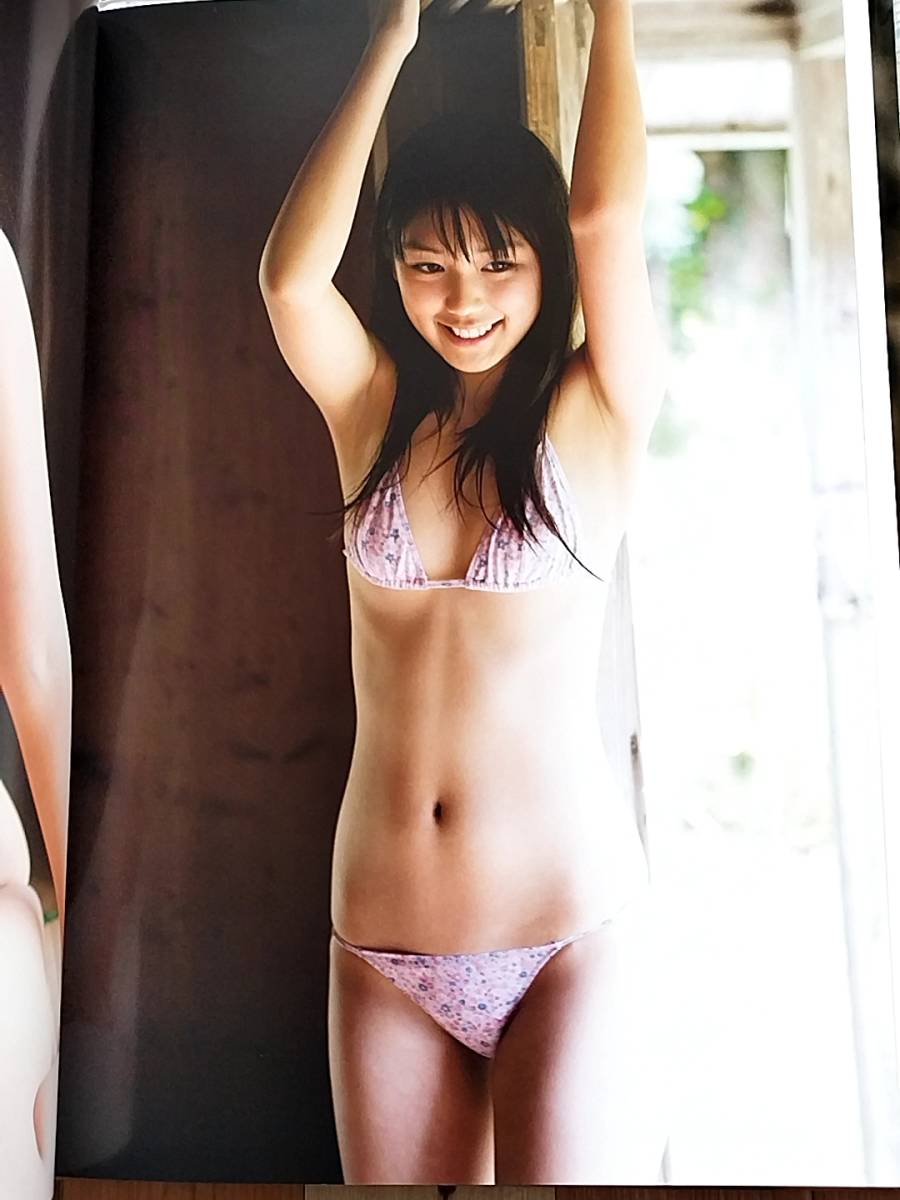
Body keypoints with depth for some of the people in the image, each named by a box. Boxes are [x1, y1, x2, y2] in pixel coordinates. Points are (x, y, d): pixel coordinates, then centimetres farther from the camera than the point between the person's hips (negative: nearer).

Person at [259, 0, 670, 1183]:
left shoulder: (595, 416, 1)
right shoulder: (374, 415, 7)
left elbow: (606, 218, -13)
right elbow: (290, 273, -10)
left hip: (573, 932, -3)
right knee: (395, 1178, 13)